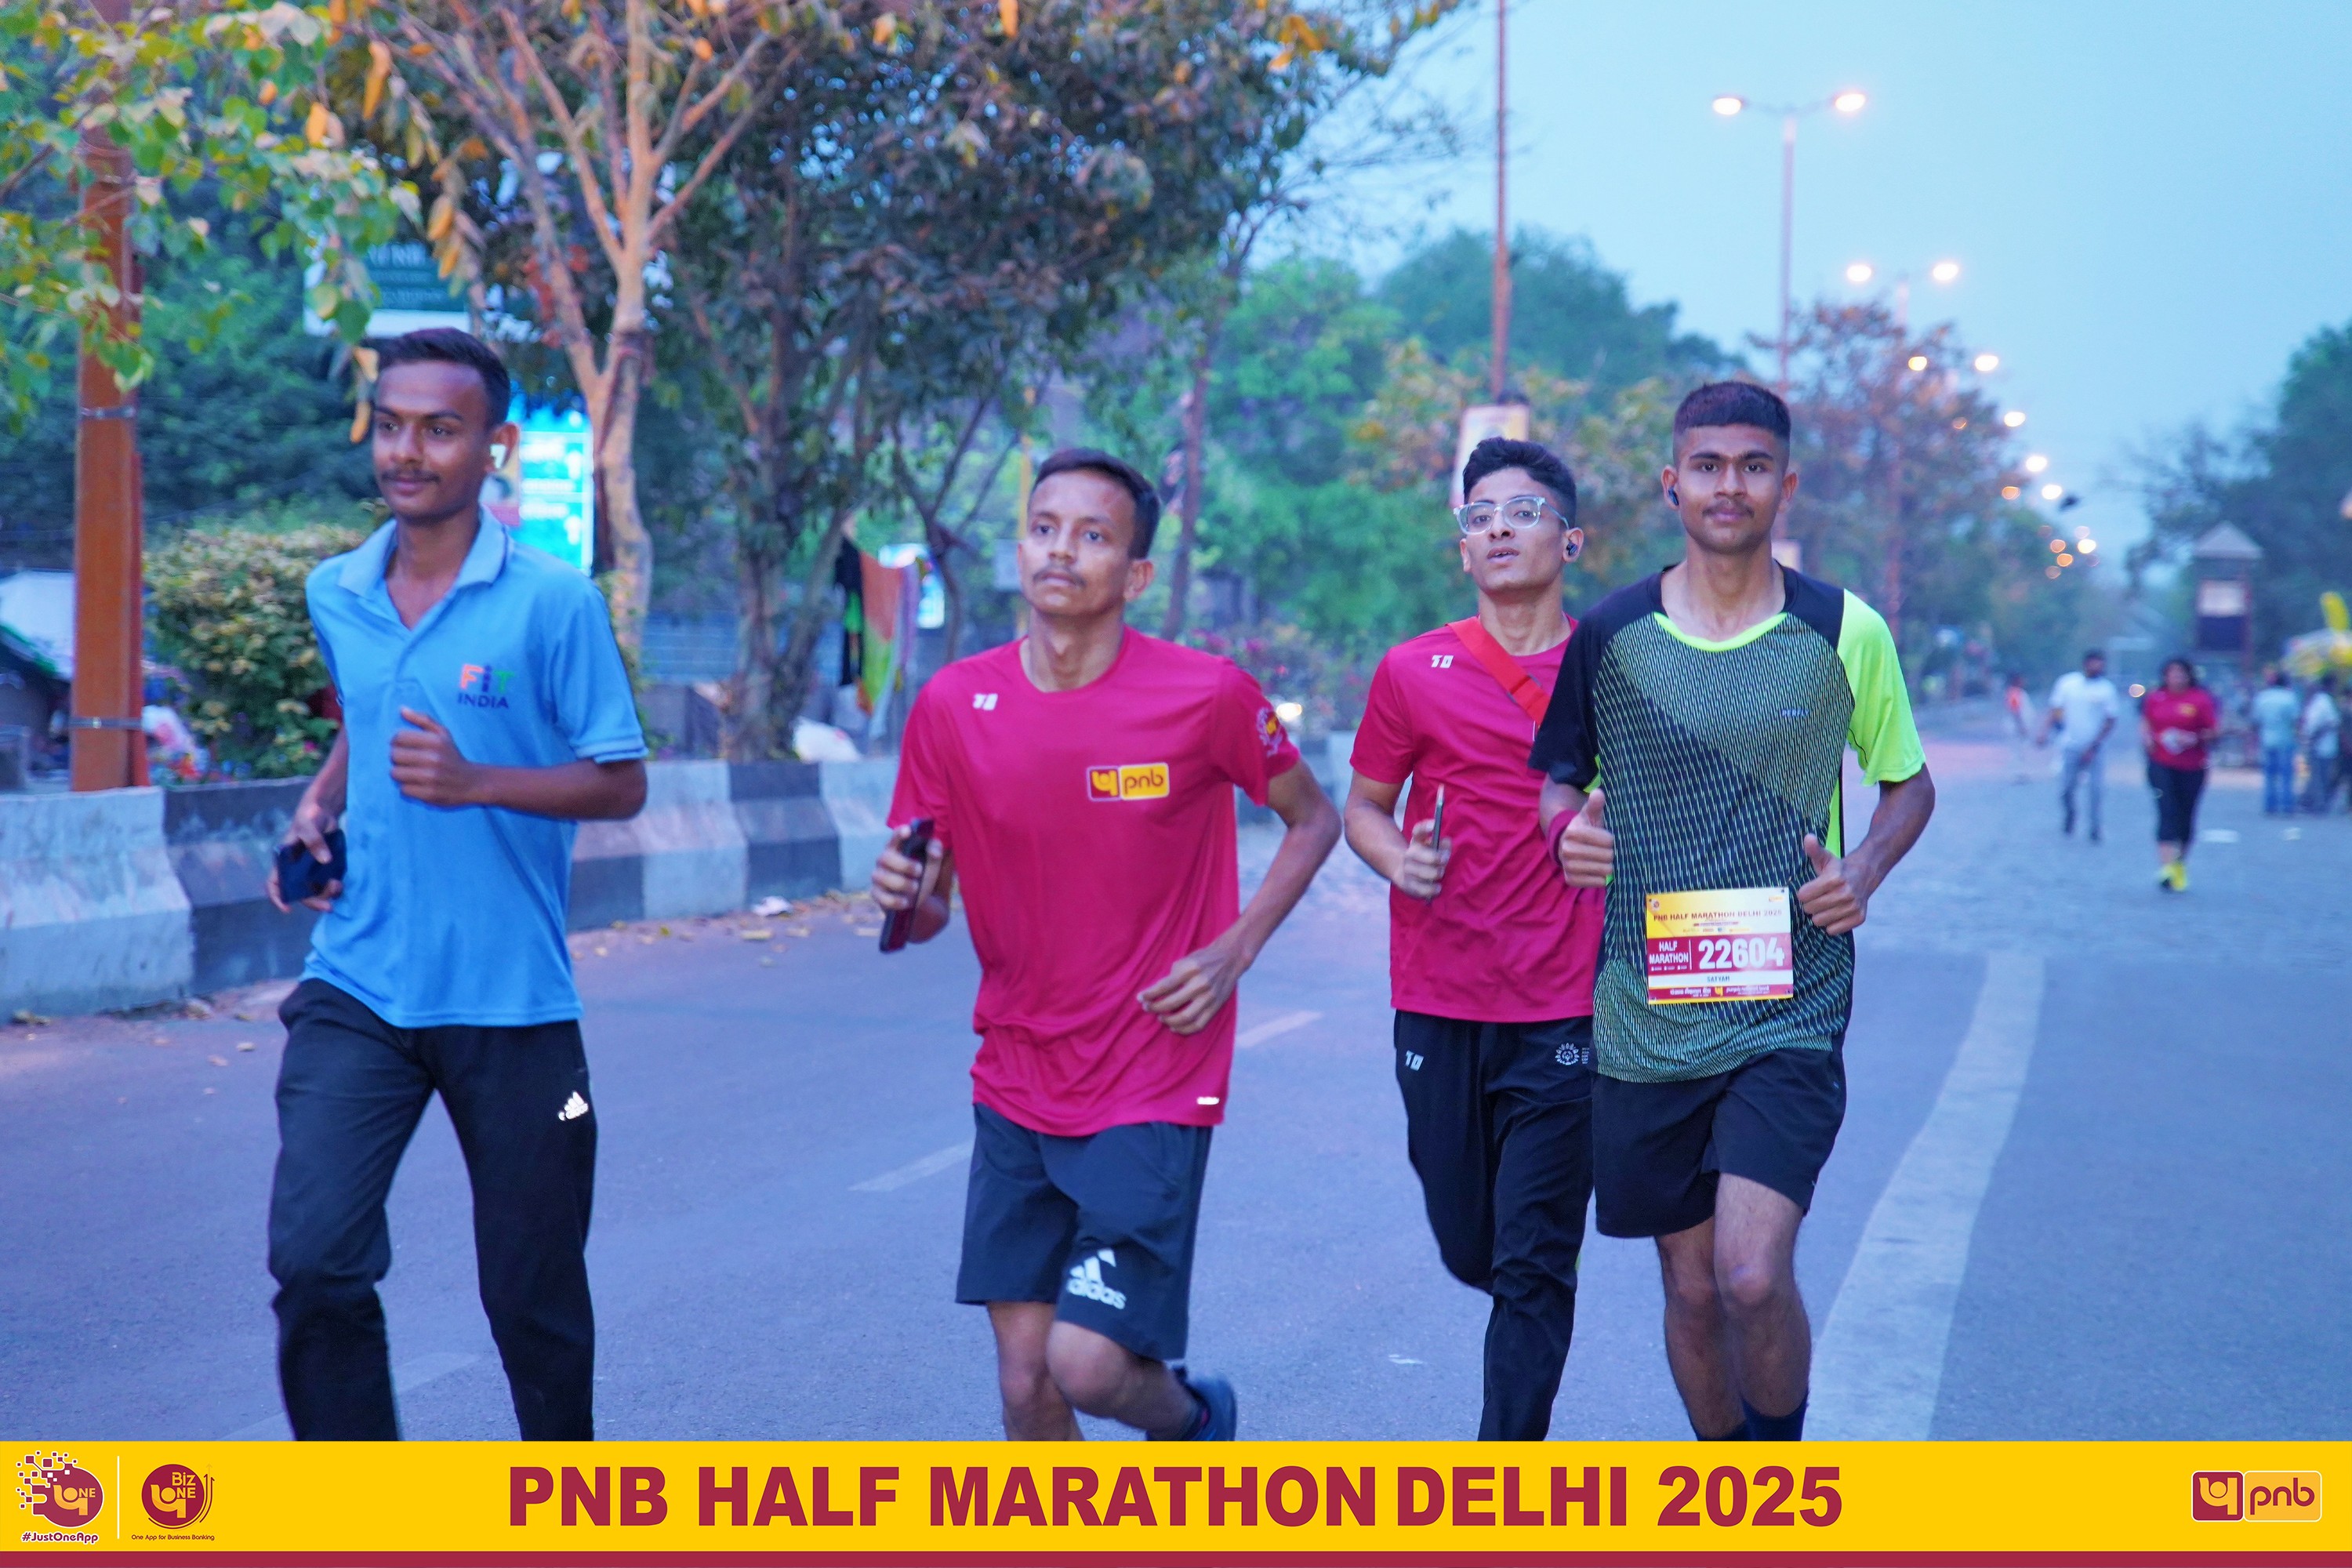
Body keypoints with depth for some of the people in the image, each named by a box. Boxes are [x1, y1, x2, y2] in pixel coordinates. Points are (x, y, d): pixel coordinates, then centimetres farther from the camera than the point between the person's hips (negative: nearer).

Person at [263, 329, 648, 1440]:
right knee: (313, 1257, -13)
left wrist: (475, 782, -21)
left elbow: (620, 785, -6)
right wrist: (319, 807, 6)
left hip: (511, 1002, -3)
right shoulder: (335, 596, 7)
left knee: (534, 1293, 8)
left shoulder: (554, 603, -8)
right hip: (356, 987, 3)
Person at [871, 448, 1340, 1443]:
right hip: (1015, 1090, 4)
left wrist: (1234, 950, -7)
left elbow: (1313, 820, 7)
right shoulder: (953, 706, -2)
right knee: (1025, 1387, 4)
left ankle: (1192, 1416, 22)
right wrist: (905, 899, -16)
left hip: (1153, 1090, -3)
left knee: (1087, 1365, -12)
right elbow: (925, 910, 8)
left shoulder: (1206, 697, -10)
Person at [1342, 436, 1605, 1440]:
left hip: (1564, 1012, -2)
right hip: (1438, 1007, 2)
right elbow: (1363, 806, 13)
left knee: (1533, 1265, -5)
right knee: (1469, 1247, 12)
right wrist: (1396, 856, -7)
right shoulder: (1414, 672, 3)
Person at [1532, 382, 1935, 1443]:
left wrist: (1864, 870, -7)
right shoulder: (1609, 637, 3)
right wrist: (1568, 828, -9)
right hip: (1647, 1015, 2)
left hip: (1790, 1012, -2)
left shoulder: (1845, 633, 0)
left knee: (1753, 1274, -17)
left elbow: (1909, 783, 13)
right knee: (1691, 1286, 9)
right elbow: (1557, 778, 15)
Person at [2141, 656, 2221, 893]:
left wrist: (2194, 738, -17)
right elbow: (2145, 724, 18)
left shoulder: (2201, 700, -1)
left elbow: (2215, 730, 0)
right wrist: (2147, 739, -3)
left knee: (2185, 817, 9)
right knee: (2167, 812, -14)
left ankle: (2180, 864, 28)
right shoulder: (2155, 698, 6)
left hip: (2192, 768, 0)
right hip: (2161, 765, 0)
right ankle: (2166, 867, -21)